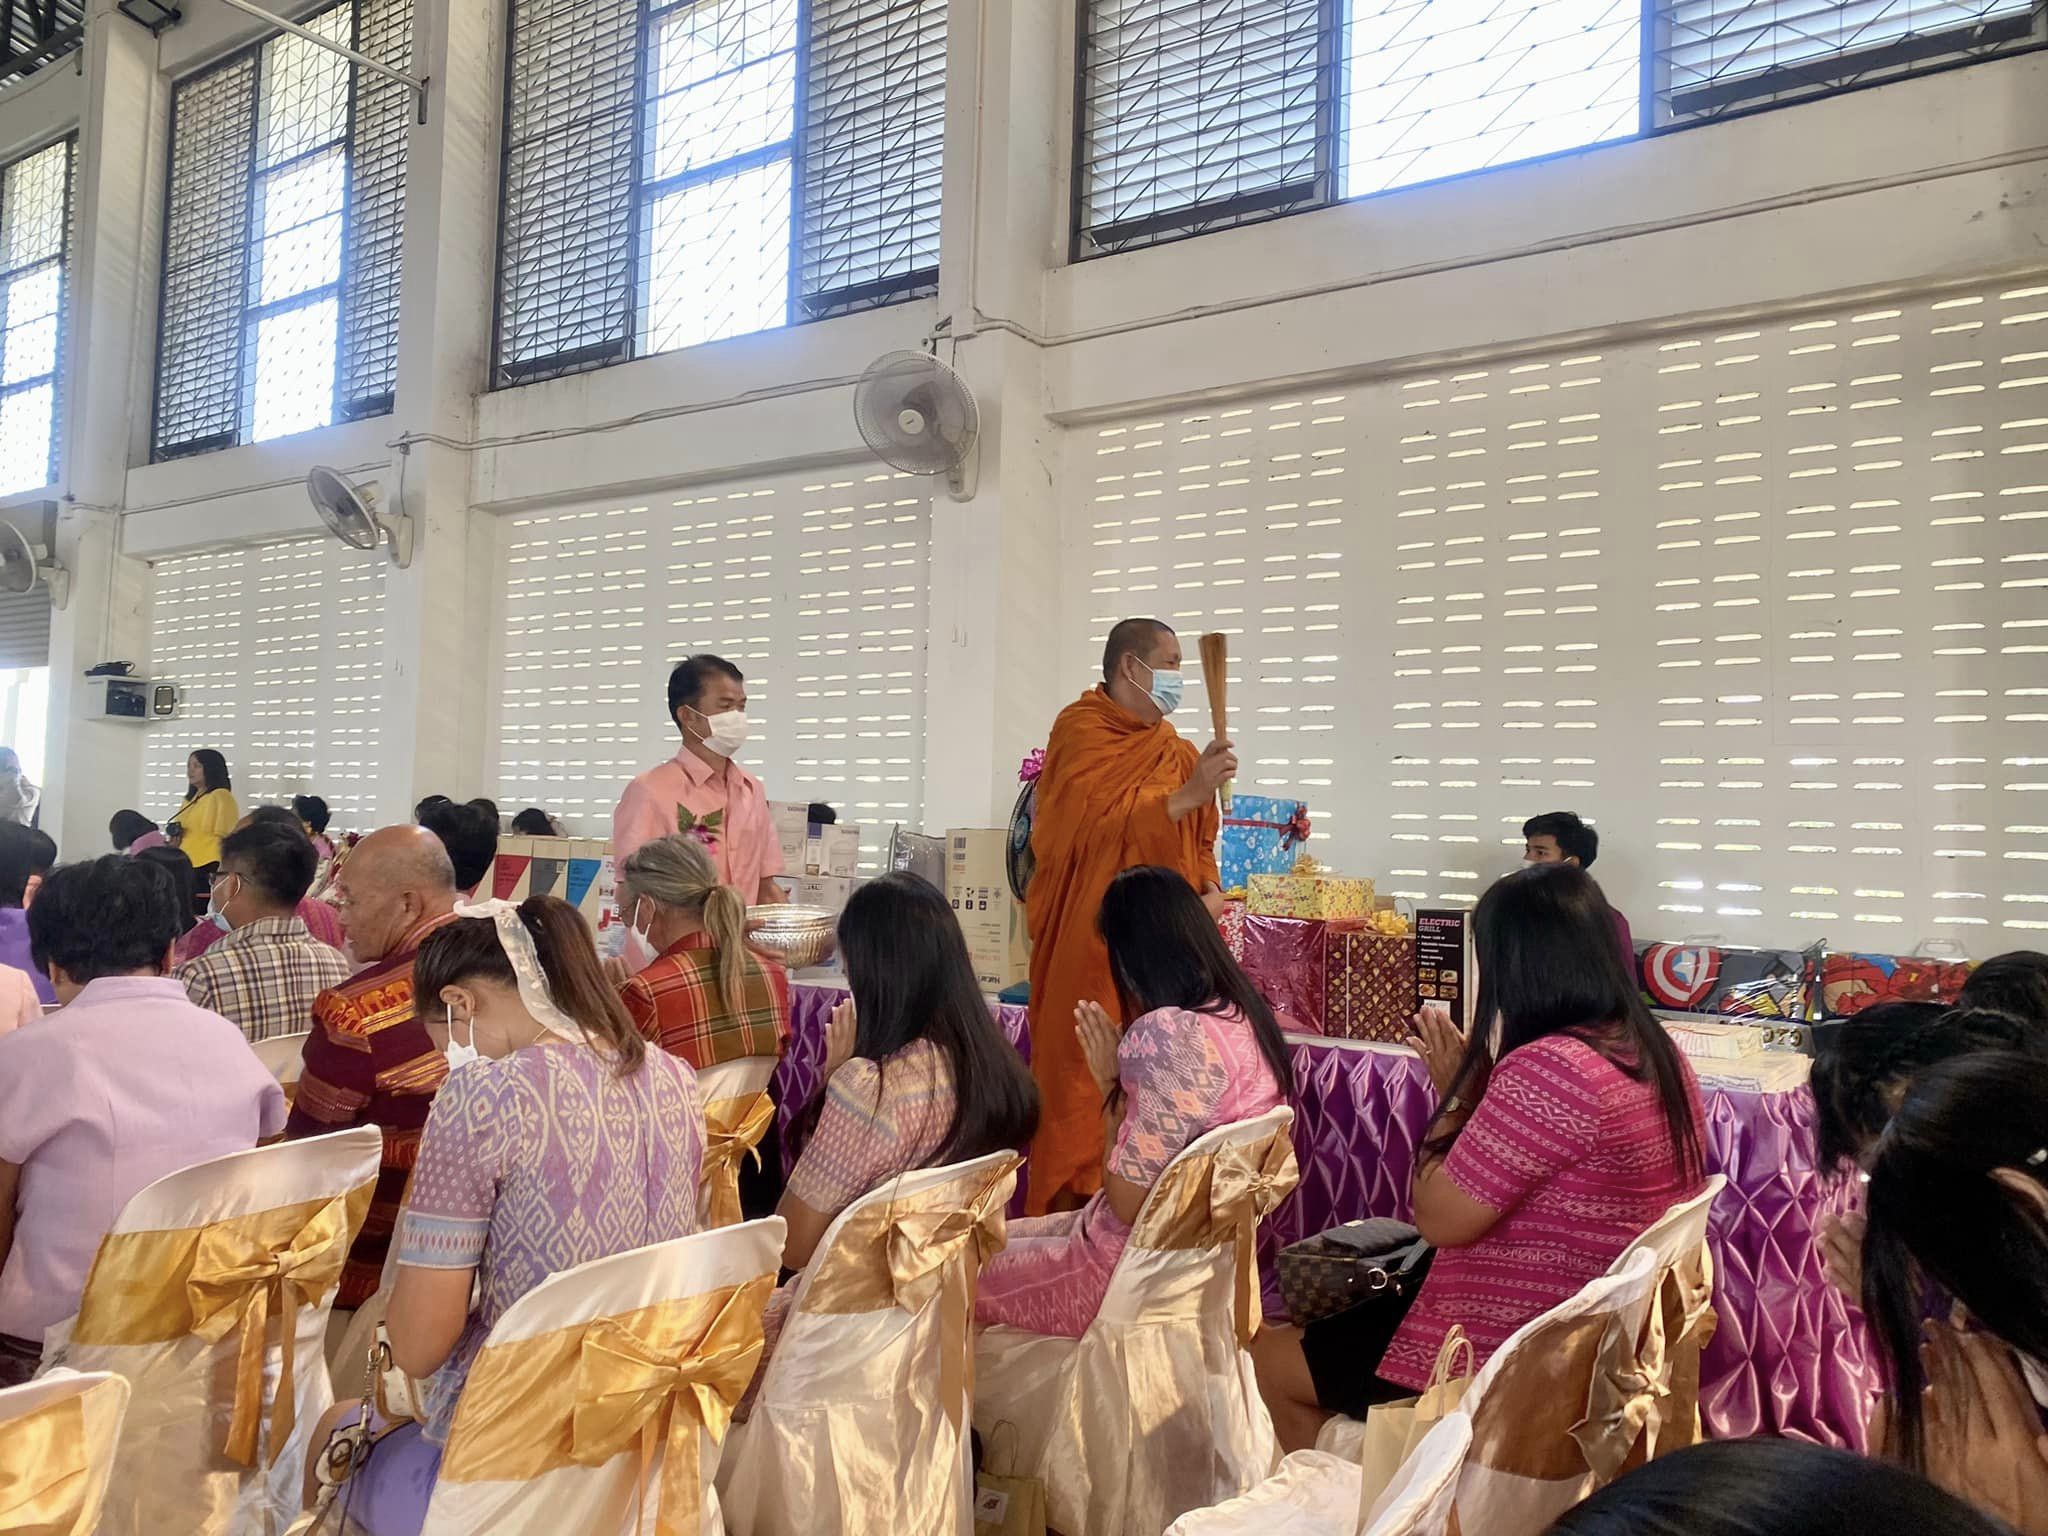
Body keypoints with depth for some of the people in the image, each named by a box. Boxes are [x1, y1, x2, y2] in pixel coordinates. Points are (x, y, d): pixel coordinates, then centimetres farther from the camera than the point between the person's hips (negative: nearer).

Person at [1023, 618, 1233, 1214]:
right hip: (1092, 943, -5)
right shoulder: (1080, 731, -2)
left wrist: (1208, 885, 3)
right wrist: (1188, 795, -18)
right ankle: (1069, 1214, 6)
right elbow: (1097, 823, -15)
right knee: (1085, 1081, -4)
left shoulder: (1175, 751, 15)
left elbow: (1199, 841, 22)